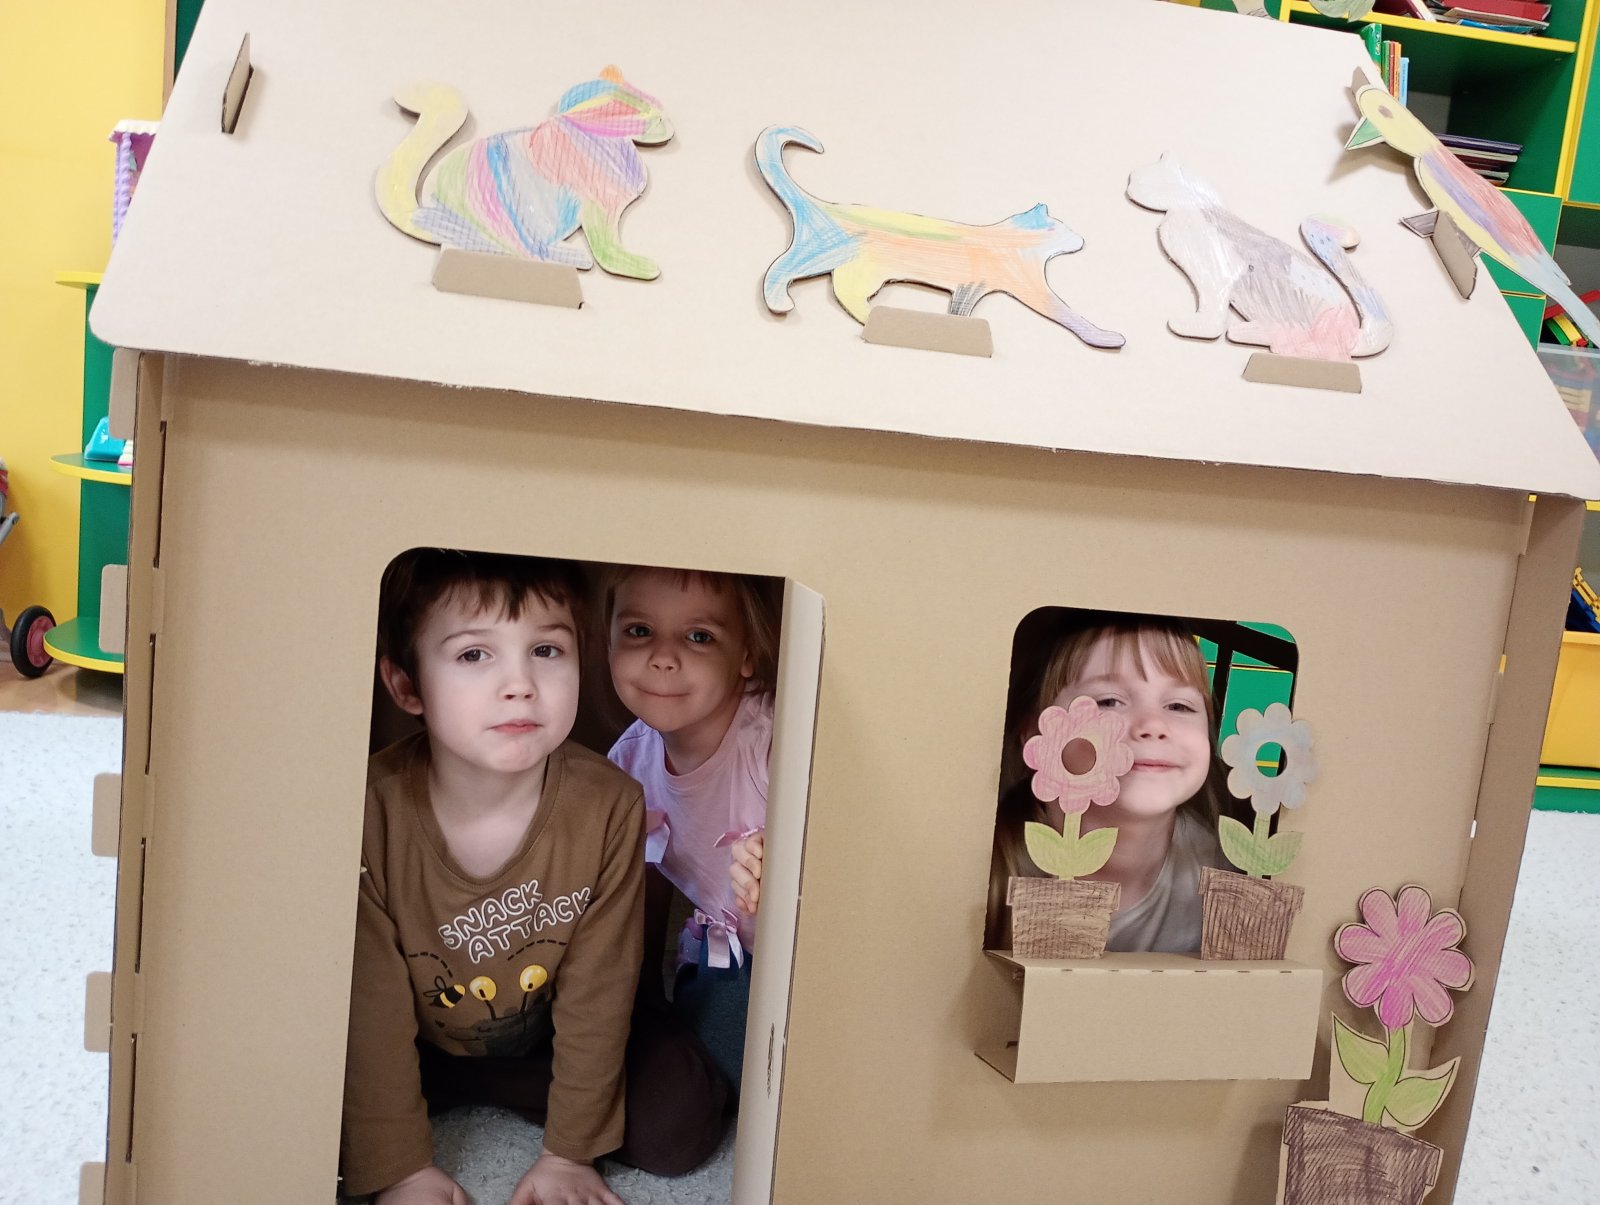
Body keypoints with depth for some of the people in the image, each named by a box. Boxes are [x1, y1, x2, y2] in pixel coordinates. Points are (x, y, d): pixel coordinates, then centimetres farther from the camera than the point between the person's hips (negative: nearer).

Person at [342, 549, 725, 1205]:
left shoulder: (609, 806, -24)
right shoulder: (373, 809, -27)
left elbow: (596, 989, -15)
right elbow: (372, 1003, -19)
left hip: (539, 1047, 2)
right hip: (413, 1050, -1)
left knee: (684, 1112, -14)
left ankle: (460, 1086, 0)